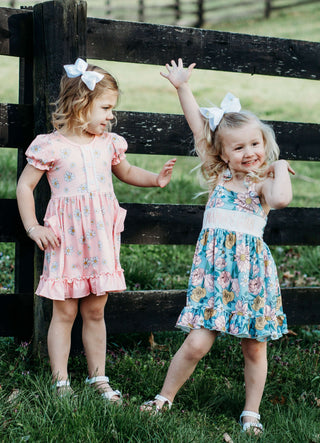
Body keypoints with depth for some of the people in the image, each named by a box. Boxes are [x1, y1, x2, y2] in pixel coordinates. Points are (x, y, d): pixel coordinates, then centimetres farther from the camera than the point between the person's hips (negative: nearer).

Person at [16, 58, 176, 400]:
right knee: (64, 312, 2)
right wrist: (33, 227, -6)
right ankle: (60, 381, 11)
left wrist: (155, 179, 10)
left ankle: (98, 377, 21)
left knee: (95, 311, 12)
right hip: (65, 239, -4)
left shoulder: (108, 143, 6)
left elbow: (126, 172, 26)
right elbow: (25, 185, -1)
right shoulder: (51, 146, -8)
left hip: (101, 238, 4)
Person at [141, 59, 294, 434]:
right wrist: (182, 87, 4)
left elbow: (281, 198, -26)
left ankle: (251, 412, 23)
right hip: (214, 266, 1)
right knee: (197, 342, -5)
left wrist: (280, 166, -11)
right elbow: (197, 126, 6)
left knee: (255, 347, 7)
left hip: (251, 270, -1)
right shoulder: (218, 176, 8)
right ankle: (165, 397, 14)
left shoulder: (264, 183, 0)